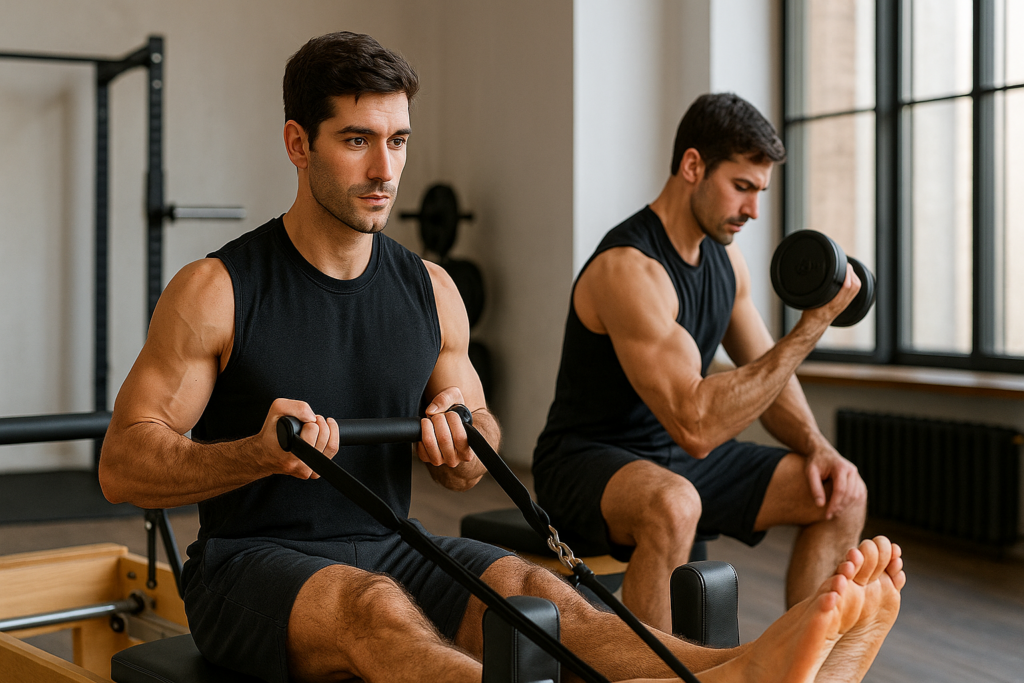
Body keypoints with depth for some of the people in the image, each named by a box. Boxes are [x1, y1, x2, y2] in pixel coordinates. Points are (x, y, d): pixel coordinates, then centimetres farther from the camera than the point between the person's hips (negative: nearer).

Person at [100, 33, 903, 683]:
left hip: (389, 548, 5)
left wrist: (460, 446, -11)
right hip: (251, 566, -4)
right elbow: (122, 466, -8)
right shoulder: (216, 291, -8)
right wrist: (257, 453, -25)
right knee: (371, 607, -38)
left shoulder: (430, 291, 6)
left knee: (533, 589, -26)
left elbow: (473, 467, 15)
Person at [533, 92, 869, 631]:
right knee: (673, 506, -41)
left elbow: (765, 377, 12)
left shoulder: (724, 255, 3)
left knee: (841, 495, 0)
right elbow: (696, 425, -33)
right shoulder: (629, 268, -25)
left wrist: (817, 446, -8)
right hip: (587, 462, -8)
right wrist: (812, 324, -32)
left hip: (680, 459, 9)